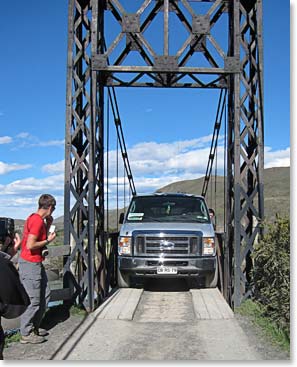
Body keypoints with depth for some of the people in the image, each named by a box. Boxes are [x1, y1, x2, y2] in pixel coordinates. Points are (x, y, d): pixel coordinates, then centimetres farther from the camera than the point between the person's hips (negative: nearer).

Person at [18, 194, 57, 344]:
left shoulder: (35, 218, 10)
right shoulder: (37, 221, -20)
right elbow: (30, 245, -25)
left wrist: (48, 225, 8)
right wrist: (48, 240, -14)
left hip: (36, 263, 10)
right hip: (30, 264, -10)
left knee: (45, 294, 16)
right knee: (34, 300, -3)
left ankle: (34, 327, 26)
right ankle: (26, 334, 8)